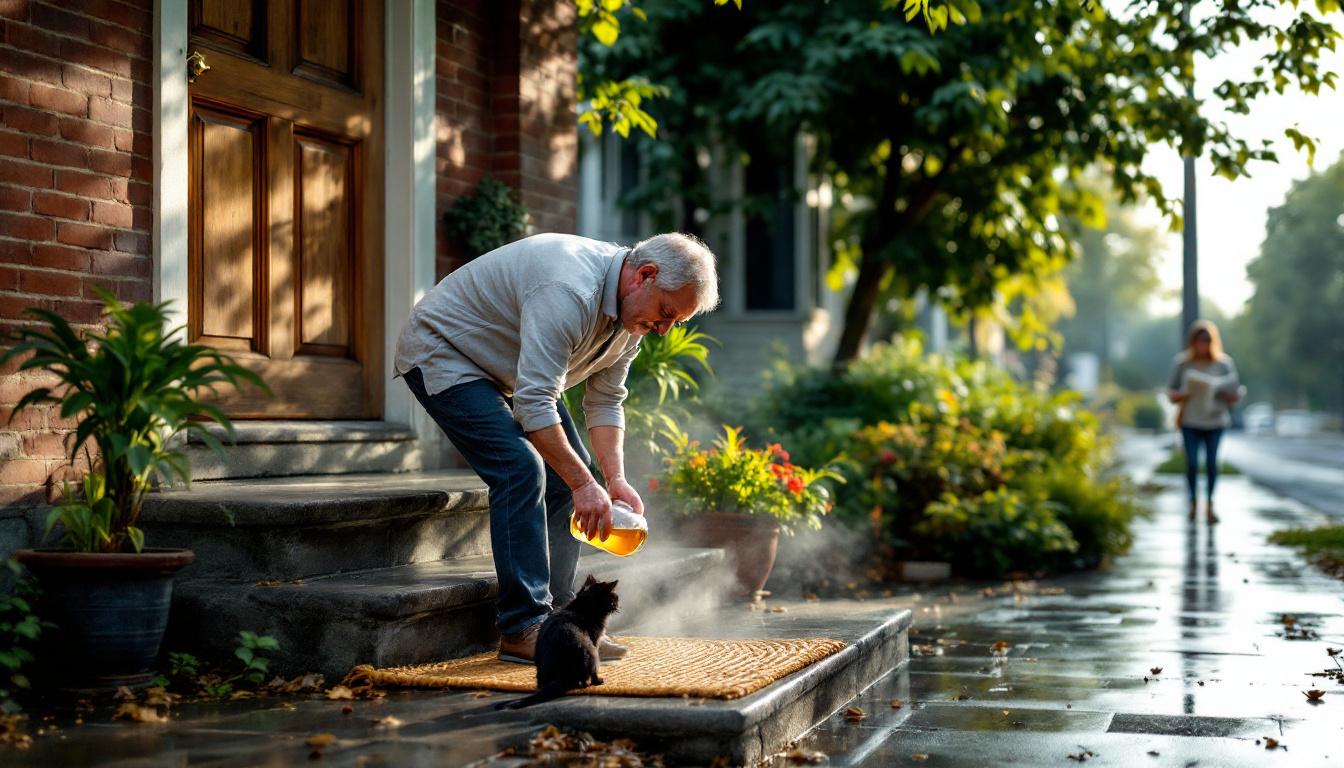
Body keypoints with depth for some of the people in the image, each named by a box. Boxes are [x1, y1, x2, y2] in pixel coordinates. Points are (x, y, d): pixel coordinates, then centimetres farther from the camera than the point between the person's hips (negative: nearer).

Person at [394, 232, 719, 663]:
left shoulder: (632, 309, -4)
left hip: (505, 371, 10)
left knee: (566, 475, 3)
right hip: (441, 353, -10)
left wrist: (615, 479, -9)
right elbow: (533, 404, -37)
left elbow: (605, 401, 2)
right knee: (521, 470, -23)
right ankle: (523, 628, -19)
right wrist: (584, 484, -34)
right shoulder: (570, 292, -35)